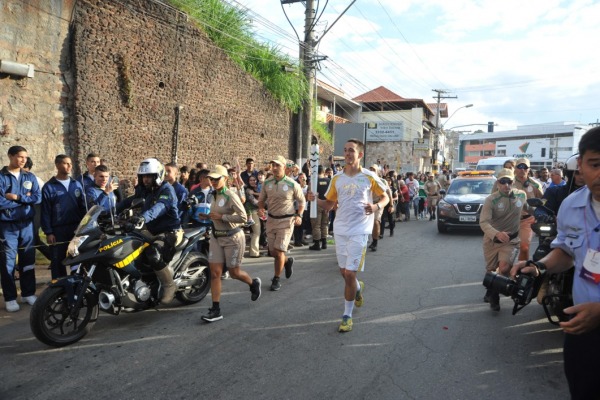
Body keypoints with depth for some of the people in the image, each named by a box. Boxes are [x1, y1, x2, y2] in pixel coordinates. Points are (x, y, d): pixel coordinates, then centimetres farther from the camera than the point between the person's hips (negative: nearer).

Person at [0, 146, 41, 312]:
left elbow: (37, 197, -3)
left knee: (28, 260, 10)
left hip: (27, 224, 4)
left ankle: (28, 293, 21)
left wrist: (17, 197, -13)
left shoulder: (30, 177, 8)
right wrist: (25, 199, -9)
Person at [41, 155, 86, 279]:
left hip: (77, 228, 3)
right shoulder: (49, 187, -1)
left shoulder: (77, 184, 9)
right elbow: (45, 212, -3)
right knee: (58, 260, 5)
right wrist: (48, 232, -8)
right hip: (58, 230, -3)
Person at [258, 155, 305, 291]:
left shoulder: (292, 184, -9)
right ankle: (288, 261, 42)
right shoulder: (267, 183, 0)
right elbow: (261, 200, 12)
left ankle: (276, 279, 11)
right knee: (273, 252, 9)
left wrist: (299, 215, -10)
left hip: (286, 220, -4)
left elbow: (301, 201, 3)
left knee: (279, 251, -7)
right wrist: (260, 209, -9)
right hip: (271, 219, 4)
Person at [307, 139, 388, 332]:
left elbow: (384, 196, 7)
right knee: (344, 272, 14)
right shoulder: (337, 178, 6)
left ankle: (347, 315, 9)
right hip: (340, 230, 4)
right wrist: (315, 200, -9)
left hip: (359, 231, -4)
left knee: (349, 274, -8)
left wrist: (377, 206, -14)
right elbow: (329, 204, 11)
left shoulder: (369, 177, -4)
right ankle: (358, 287, 49)